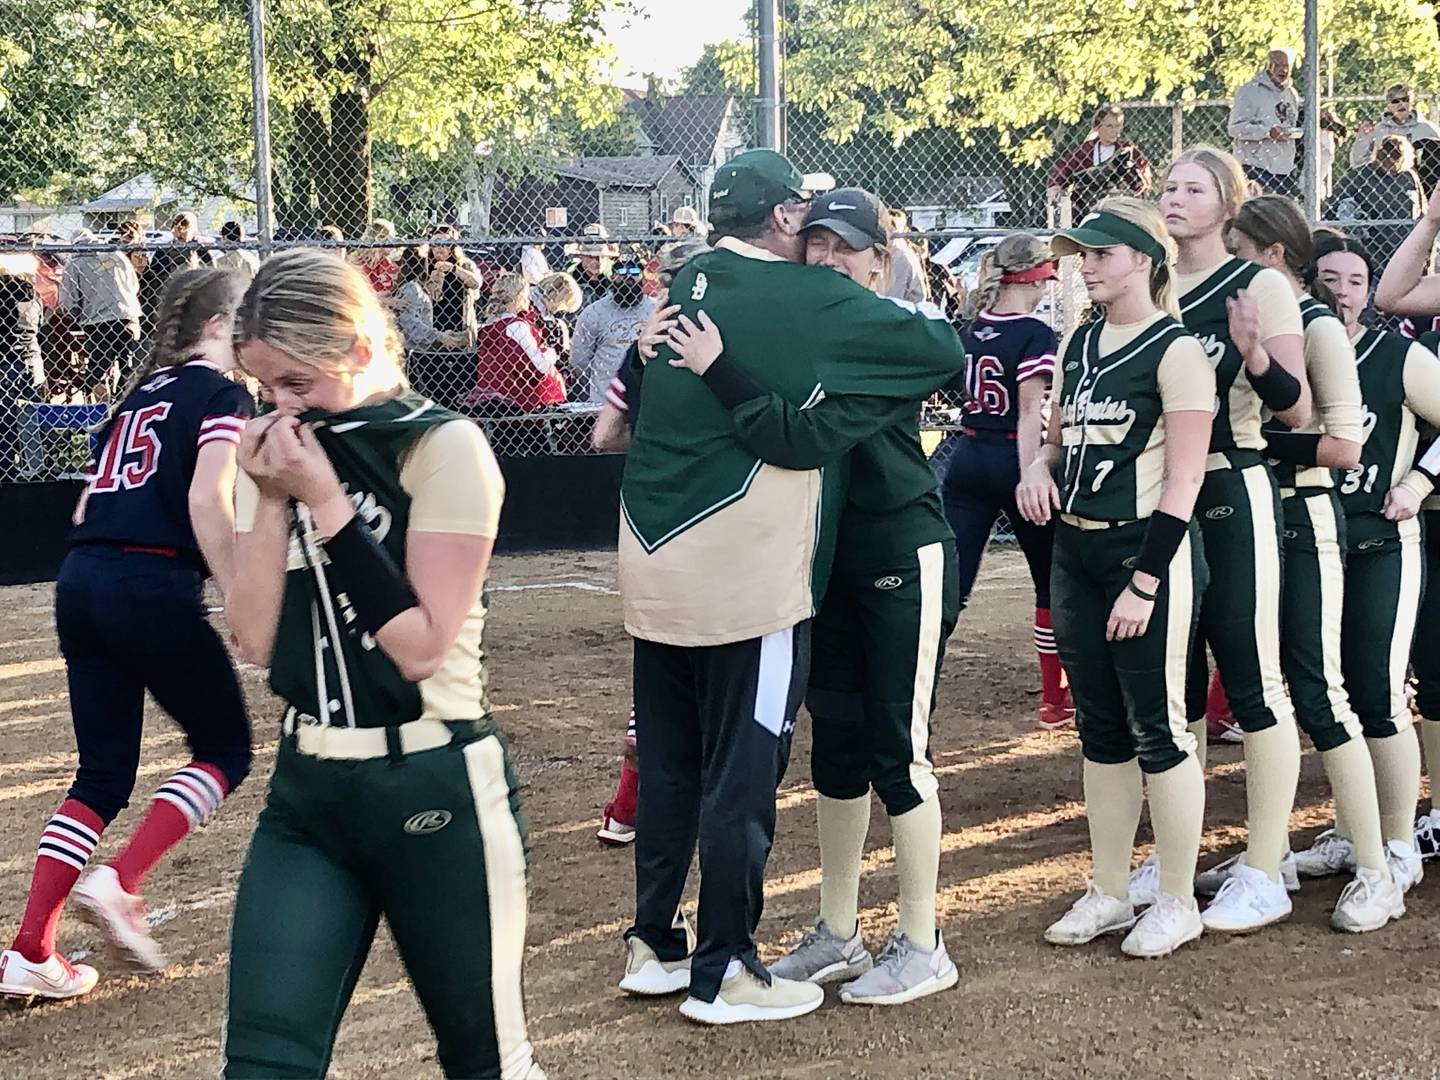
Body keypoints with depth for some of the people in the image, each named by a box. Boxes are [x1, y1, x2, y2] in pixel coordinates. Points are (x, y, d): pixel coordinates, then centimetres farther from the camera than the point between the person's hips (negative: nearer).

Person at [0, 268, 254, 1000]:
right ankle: (120, 884, -6)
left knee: (103, 773, 12)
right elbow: (208, 501, -16)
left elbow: (88, 509, 19)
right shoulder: (223, 396, -1)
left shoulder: (138, 395, 22)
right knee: (225, 748, 10)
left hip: (81, 581, 8)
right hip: (154, 587, -7)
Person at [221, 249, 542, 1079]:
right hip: (306, 792, 5)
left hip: (436, 791, -5)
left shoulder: (442, 448, -11)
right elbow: (256, 639, 1)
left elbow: (420, 646, -16)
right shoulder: (278, 453, 6)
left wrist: (325, 502, -18)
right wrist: (274, 502, -10)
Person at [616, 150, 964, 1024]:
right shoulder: (810, 299, -9)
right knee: (743, 772, 2)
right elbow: (944, 349, -6)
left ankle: (654, 944, 26)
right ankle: (724, 974, 9)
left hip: (655, 561, 7)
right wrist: (922, 382, 13)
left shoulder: (687, 287, 11)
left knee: (669, 762, 16)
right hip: (744, 572, -7)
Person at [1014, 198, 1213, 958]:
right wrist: (1038, 469, -1)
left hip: (1146, 552, -7)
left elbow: (1183, 481, -14)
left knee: (1156, 729, 0)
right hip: (1075, 550, 7)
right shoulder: (1077, 343, 11)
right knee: (1100, 728, 13)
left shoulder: (1175, 352, -10)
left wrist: (1145, 582, -18)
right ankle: (1108, 894, 23)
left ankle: (1177, 903, 13)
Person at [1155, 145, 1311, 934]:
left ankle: (1264, 875, 5)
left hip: (1232, 496, -6)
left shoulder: (1259, 287, -7)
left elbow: (1296, 410, -11)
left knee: (1253, 682, -2)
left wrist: (1255, 356, -28)